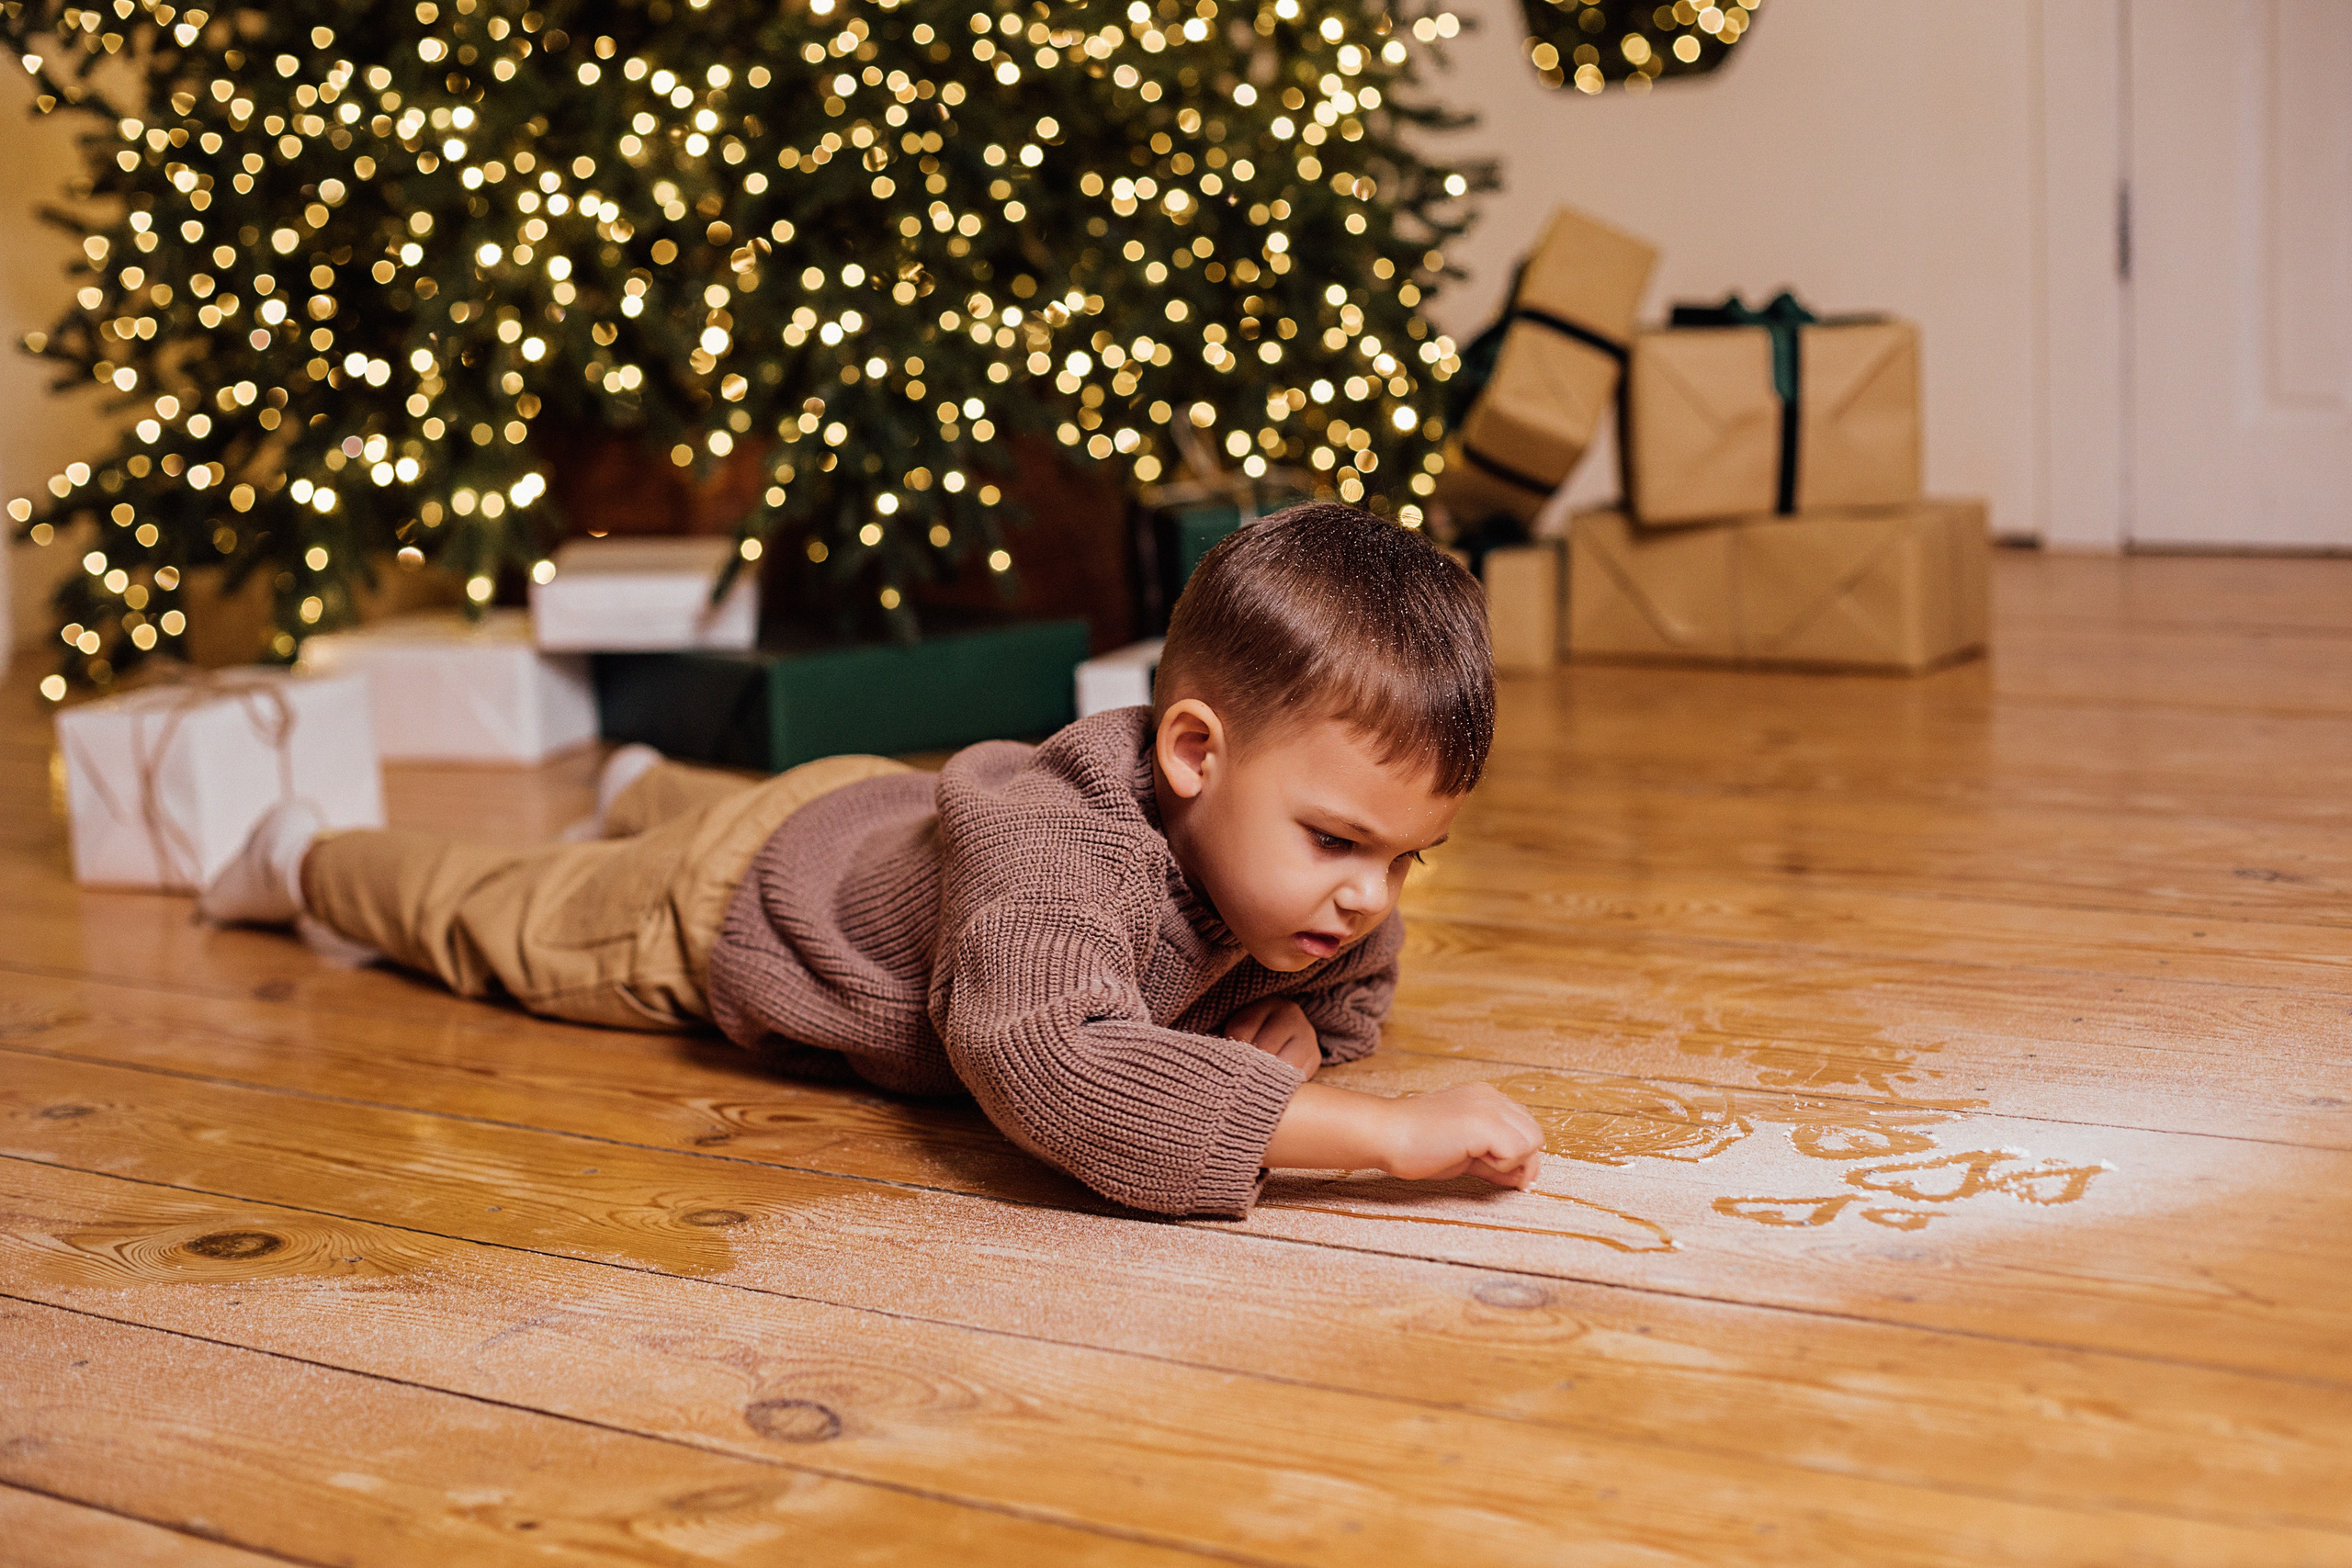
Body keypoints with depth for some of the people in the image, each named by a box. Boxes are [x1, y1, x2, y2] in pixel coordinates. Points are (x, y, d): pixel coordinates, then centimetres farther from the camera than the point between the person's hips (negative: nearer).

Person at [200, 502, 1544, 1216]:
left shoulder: (1345, 901, -26)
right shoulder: (1057, 850, -52)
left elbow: (1355, 999, -3)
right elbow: (1055, 1067, -70)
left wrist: (1297, 1033, -29)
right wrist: (1387, 1130, -70)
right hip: (725, 910, -6)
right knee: (507, 918, 24)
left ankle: (648, 784, 73)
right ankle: (309, 861, 53)